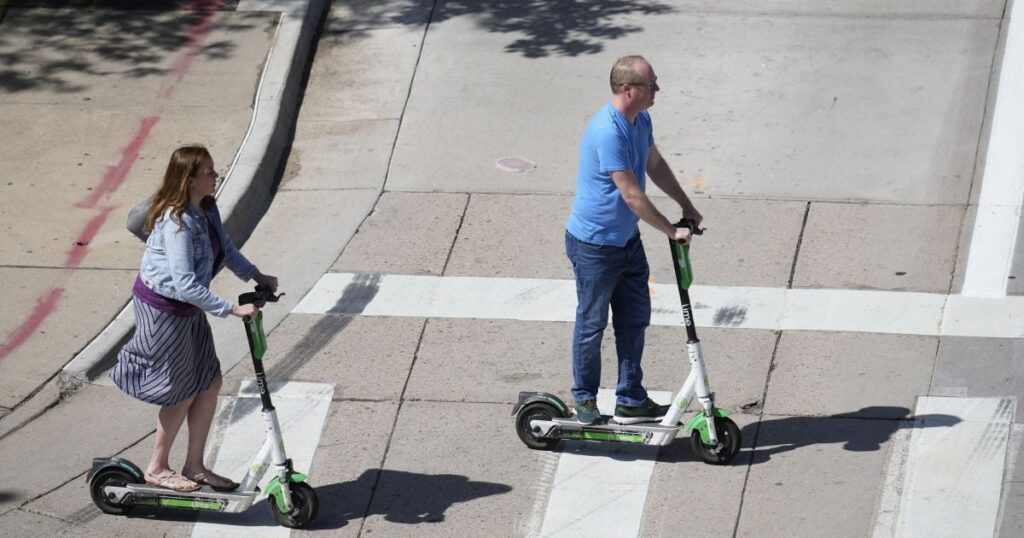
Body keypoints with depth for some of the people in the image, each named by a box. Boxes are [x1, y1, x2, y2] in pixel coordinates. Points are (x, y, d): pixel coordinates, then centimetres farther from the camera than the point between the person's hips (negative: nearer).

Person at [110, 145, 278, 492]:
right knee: (183, 394, 4)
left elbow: (225, 248, 16)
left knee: (210, 383, 12)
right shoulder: (177, 223, -29)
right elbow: (185, 284, -32)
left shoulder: (206, 209, 0)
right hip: (162, 309, -9)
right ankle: (157, 469, 23)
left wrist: (256, 276, 5)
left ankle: (194, 466, 24)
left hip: (187, 308, 9)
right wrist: (231, 309, -29)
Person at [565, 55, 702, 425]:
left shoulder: (640, 121, 1)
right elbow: (632, 196, -27)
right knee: (592, 324, 8)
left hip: (627, 241, 9)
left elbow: (655, 165, 20)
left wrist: (687, 207, 19)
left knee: (635, 319, 13)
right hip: (594, 245, -9)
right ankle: (584, 400, 26)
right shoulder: (608, 132, -29)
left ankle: (630, 402, 24)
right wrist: (672, 231, -19)